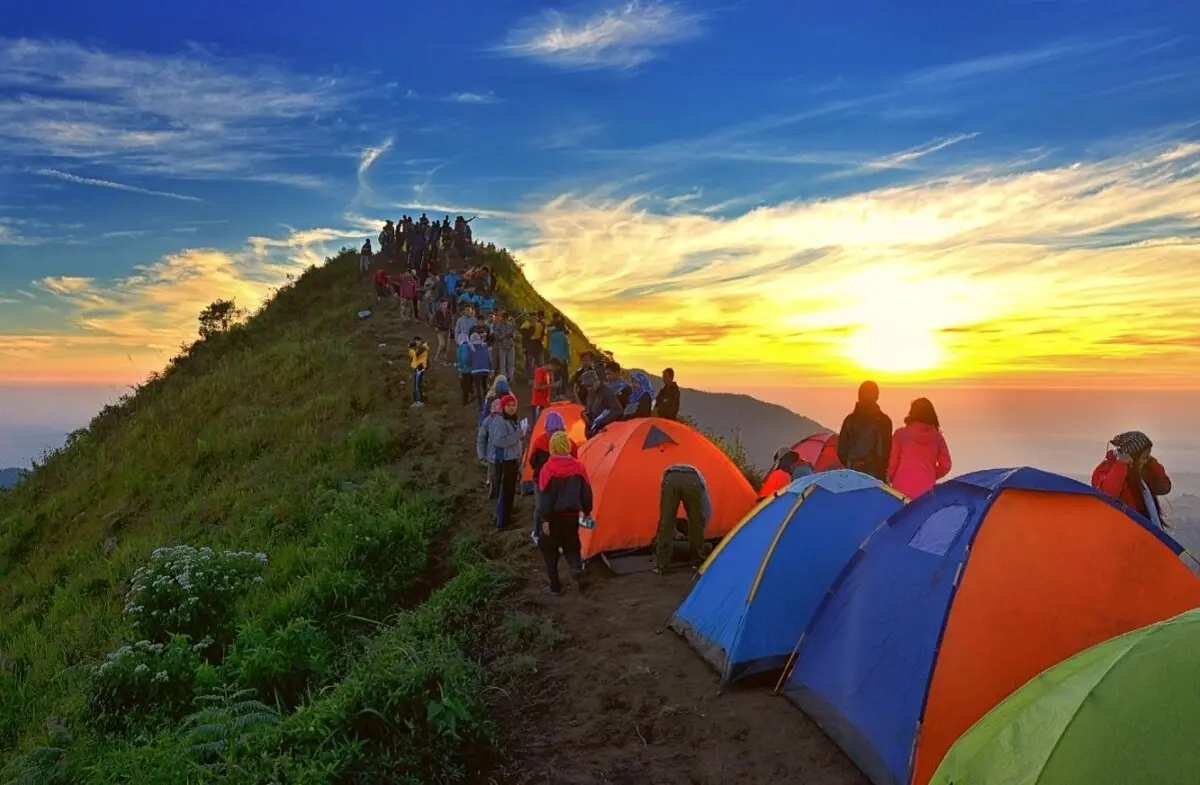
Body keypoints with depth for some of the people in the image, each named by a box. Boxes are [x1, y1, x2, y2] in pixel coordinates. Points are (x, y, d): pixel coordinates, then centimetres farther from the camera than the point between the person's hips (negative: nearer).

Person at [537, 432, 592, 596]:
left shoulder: (548, 469, -14)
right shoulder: (578, 467, -3)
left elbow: (545, 497, -13)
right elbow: (586, 492, 4)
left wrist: (544, 519, -9)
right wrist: (587, 512, 17)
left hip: (554, 516, -3)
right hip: (572, 515, 3)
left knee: (549, 548, 14)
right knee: (571, 546, 19)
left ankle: (555, 586, 14)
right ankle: (577, 569, -11)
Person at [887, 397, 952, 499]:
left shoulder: (901, 433, -3)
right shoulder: (937, 437, 4)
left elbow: (892, 461, 0)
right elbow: (945, 465, 7)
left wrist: (890, 479, 17)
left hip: (902, 488, -2)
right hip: (927, 490, 2)